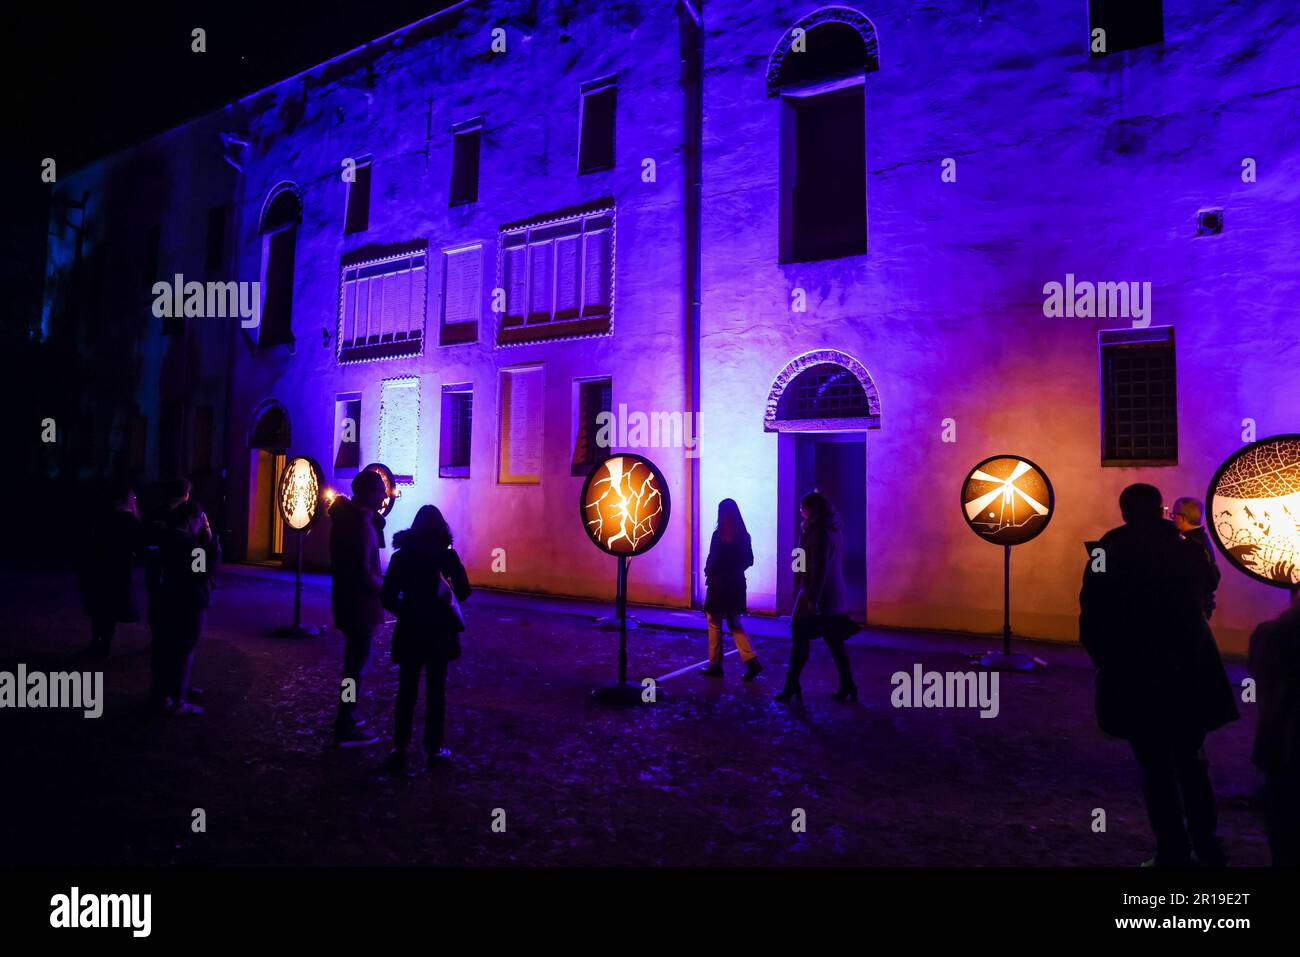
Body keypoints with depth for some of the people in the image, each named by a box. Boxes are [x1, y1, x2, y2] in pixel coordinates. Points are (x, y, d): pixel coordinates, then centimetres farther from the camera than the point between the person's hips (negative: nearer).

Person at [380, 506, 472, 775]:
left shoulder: (401, 556, -2)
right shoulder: (447, 555, -6)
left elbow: (388, 597, -4)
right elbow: (463, 591, -3)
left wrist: (406, 612, 13)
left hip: (410, 630, 1)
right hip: (439, 630, -1)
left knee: (406, 691, 10)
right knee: (436, 691, 9)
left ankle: (400, 750, 11)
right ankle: (433, 749, 15)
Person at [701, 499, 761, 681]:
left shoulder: (719, 535, -16)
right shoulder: (743, 535, 2)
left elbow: (712, 561, -15)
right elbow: (749, 560, 8)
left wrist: (708, 574, 4)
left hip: (719, 584, -6)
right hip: (737, 584, 6)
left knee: (715, 624, 9)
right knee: (734, 624, 16)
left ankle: (715, 665, 16)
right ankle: (751, 661, 3)